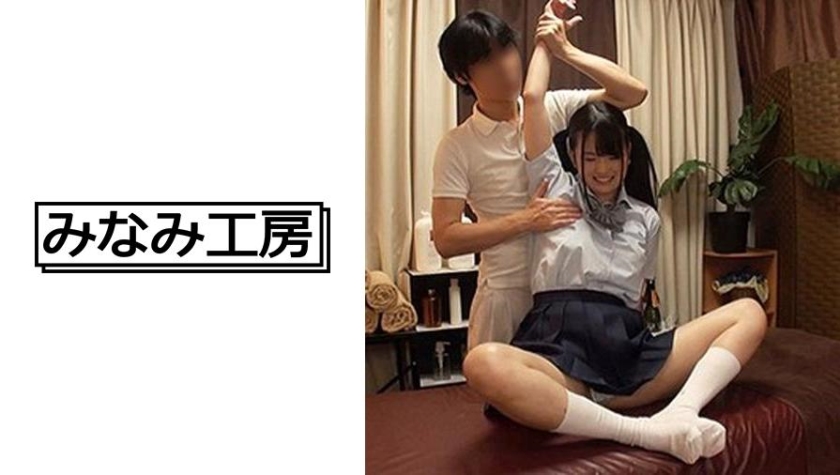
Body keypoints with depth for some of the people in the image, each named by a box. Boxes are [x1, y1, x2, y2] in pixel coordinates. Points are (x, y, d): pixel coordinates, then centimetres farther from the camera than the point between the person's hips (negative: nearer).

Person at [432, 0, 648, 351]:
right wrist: (525, 220, -18)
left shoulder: (556, 108, 2)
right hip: (508, 293, -2)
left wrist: (565, 51, -11)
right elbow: (445, 239, -11)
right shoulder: (457, 146, -6)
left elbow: (634, 93, -4)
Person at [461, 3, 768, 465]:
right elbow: (532, 98, 9)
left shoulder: (645, 217, 20)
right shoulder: (556, 187, 13)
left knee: (749, 312, -11)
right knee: (483, 365, -37)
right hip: (560, 349, -4)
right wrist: (545, 42, 22)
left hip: (628, 348, 4)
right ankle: (644, 432, -34)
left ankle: (677, 414, -36)